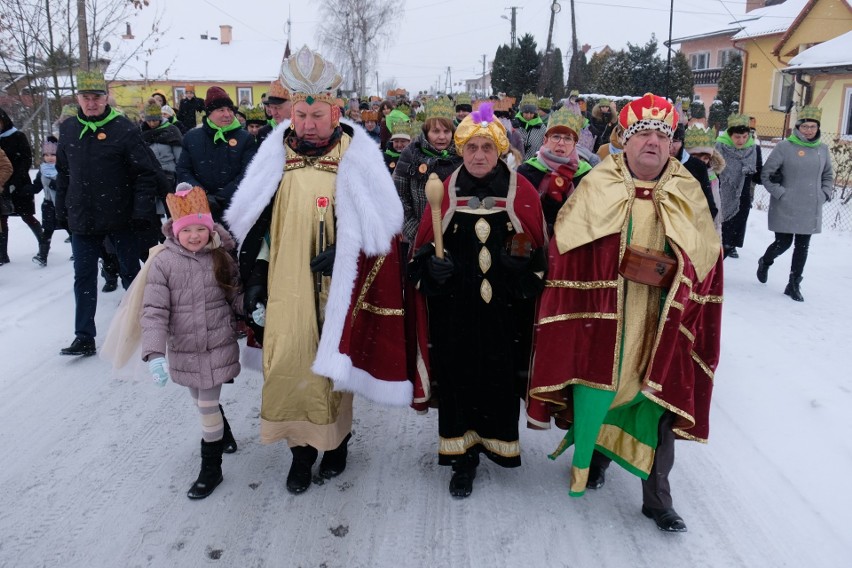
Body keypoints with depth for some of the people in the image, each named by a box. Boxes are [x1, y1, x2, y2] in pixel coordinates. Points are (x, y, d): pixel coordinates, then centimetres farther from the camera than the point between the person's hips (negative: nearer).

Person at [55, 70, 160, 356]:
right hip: (82, 219, 4)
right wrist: (62, 212, 12)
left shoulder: (125, 129, -8)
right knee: (84, 277, 6)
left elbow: (146, 173, -10)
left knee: (131, 273, 11)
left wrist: (142, 212, -16)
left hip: (120, 217, -4)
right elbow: (63, 174, 15)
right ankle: (84, 337, 13)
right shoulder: (68, 130, 8)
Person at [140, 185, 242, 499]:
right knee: (200, 402, 19)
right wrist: (154, 353, -24)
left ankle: (211, 468, 19)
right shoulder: (163, 263, -10)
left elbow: (237, 295, 7)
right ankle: (223, 434, 49)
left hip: (218, 347, -1)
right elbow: (154, 311, -15)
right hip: (183, 351, 1)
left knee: (207, 406, 2)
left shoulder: (221, 258, -5)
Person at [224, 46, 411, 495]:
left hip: (335, 287, -2)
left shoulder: (356, 158, -4)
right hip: (286, 288, 3)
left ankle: (336, 441, 30)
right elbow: (254, 223, 11)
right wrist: (254, 277, 7)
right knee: (289, 364, 3)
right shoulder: (276, 157, 5)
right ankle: (301, 449, 22)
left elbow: (379, 223, -4)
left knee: (332, 364, 7)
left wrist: (341, 251, -14)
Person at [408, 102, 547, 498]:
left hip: (505, 312, 0)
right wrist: (432, 266, -11)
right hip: (454, 311, 1)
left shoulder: (522, 193, 1)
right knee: (457, 378, 4)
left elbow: (539, 249, 8)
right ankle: (462, 459, 20)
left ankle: (496, 443, 31)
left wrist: (524, 267, -10)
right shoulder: (445, 192, 3)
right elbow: (422, 250, 8)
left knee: (501, 378, 7)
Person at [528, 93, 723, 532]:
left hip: (660, 327, 1)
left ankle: (657, 498, 23)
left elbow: (705, 258, 6)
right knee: (597, 389, 11)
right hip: (601, 320, -1)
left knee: (658, 404, 6)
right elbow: (566, 249, -2)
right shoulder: (597, 187, -1)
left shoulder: (688, 194, 5)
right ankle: (595, 452, 41)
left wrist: (668, 271, -9)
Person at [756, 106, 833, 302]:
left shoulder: (822, 149, 6)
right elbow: (766, 174, -5)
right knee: (783, 243, 1)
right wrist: (780, 193, -11)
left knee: (802, 247, 7)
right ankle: (765, 262, 33)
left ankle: (794, 285, 18)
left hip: (810, 210, 4)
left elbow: (828, 176, 19)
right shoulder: (785, 147, -7)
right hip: (786, 209, -4)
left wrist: (824, 194, 5)